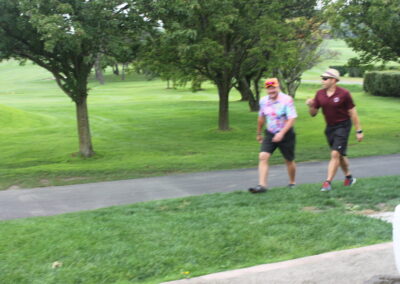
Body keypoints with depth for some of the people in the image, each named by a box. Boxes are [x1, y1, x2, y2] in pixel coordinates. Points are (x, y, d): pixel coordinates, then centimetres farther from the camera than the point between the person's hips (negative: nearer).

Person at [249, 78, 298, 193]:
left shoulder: (287, 100, -15)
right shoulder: (263, 101, 1)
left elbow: (292, 119, -20)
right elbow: (261, 118, 16)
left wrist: (281, 133, -29)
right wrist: (259, 133, 23)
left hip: (285, 134, -4)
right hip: (270, 134, 4)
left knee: (289, 160, 10)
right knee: (262, 157, -14)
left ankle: (292, 183, 33)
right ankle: (262, 185, -16)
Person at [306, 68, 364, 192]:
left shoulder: (344, 94, -13)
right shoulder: (320, 94, 0)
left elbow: (352, 112, -8)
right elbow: (313, 113, 4)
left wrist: (359, 131, -8)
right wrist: (310, 106, -18)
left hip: (342, 126, -6)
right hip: (329, 127, 6)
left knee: (335, 154, -15)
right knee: (340, 155, 16)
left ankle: (328, 182, -16)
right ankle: (349, 177, 35)